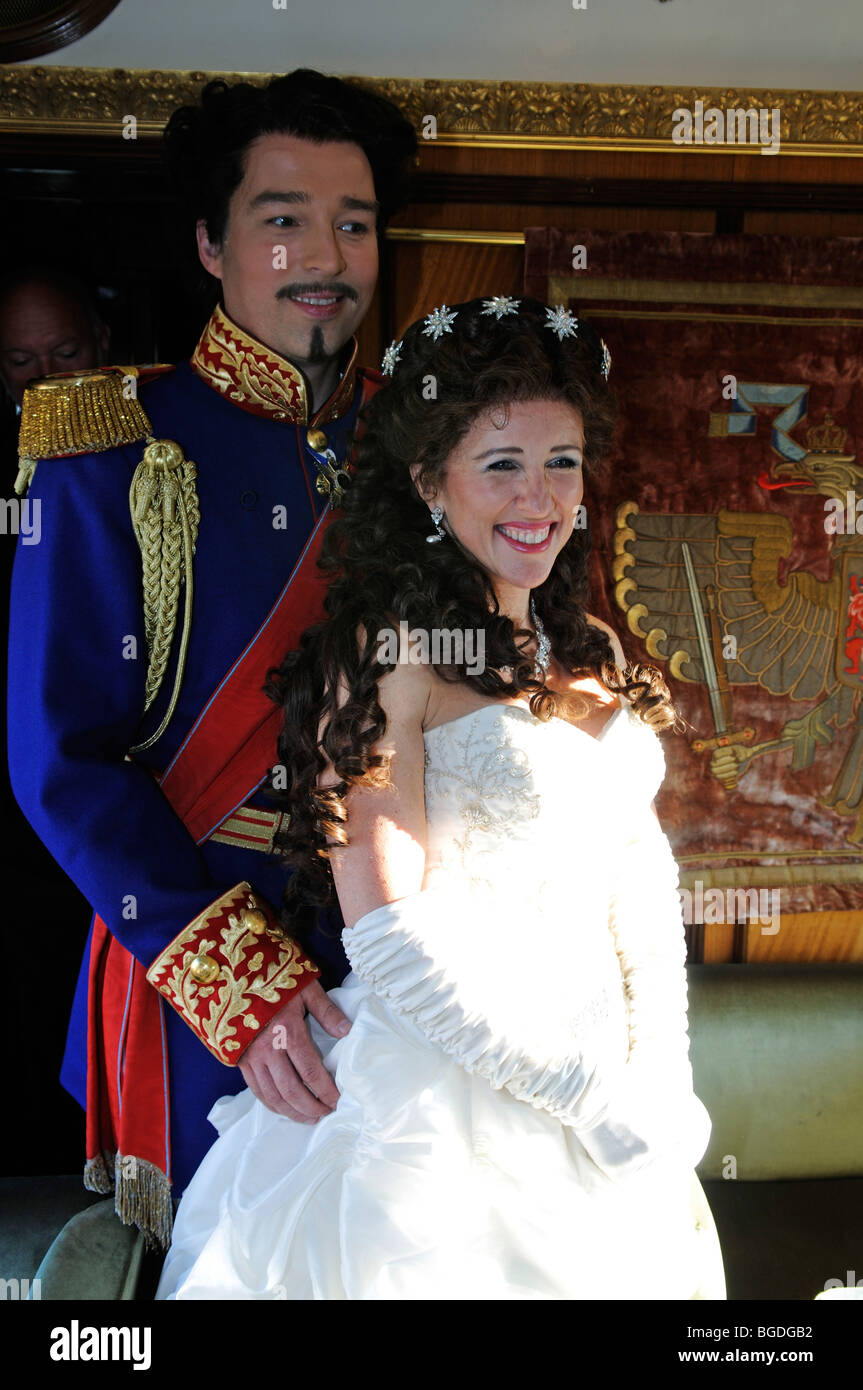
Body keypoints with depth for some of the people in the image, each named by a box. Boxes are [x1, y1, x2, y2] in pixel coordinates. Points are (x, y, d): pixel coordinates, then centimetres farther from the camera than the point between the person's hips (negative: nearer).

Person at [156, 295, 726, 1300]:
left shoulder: (593, 656, 8)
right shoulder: (384, 652, -14)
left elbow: (640, 888, 9)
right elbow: (392, 938, -19)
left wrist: (664, 1095, -1)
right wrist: (589, 1093, -16)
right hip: (438, 1100, -7)